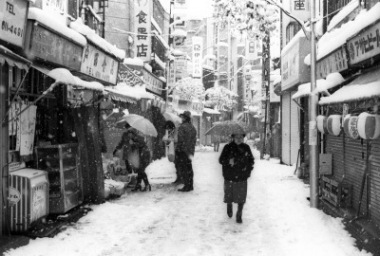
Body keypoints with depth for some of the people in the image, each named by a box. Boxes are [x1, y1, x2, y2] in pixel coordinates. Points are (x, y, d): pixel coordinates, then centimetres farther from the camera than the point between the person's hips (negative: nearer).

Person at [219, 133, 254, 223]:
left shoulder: (246, 148, 2)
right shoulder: (228, 147, -6)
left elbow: (251, 160, 13)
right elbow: (221, 160, -7)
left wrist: (248, 170, 1)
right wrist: (229, 161, -26)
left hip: (242, 178, 1)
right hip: (230, 177, -1)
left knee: (241, 198, -1)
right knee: (229, 196, 13)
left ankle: (239, 215, 14)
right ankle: (229, 206, 45)